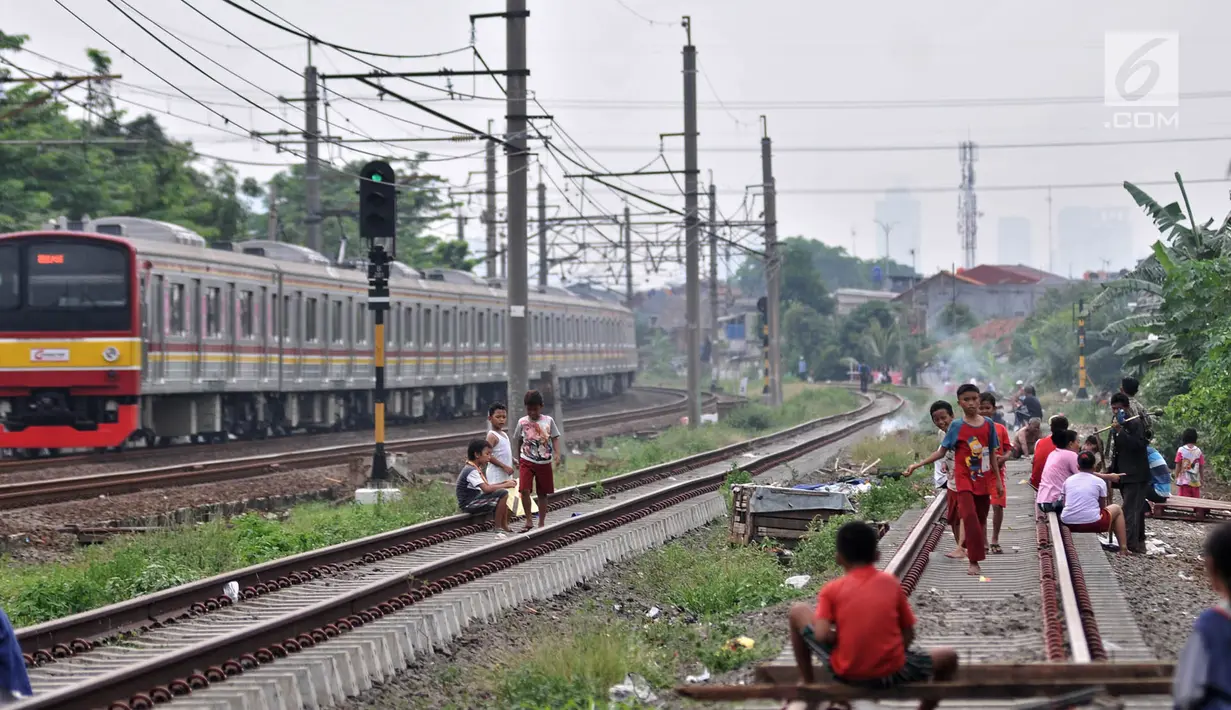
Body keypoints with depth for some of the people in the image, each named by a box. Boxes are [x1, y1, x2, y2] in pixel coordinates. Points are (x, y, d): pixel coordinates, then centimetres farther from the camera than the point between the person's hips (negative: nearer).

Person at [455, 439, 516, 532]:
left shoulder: (475, 469, 14)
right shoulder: (471, 471, -19)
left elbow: (486, 486, 16)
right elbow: (486, 489, -28)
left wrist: (503, 483, 3)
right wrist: (505, 485, -19)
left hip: (474, 501, 11)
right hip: (468, 504, -11)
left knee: (504, 493, 17)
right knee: (503, 493, -21)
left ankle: (504, 526, 11)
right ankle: (498, 527, -16)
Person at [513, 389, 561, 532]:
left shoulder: (548, 421, -1)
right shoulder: (522, 422, 1)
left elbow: (555, 438, 2)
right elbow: (519, 441, 11)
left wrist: (557, 453, -13)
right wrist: (518, 459, 14)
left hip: (544, 462, 0)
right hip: (526, 461, 0)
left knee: (543, 493, 8)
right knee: (524, 490, -17)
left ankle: (542, 523, 18)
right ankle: (529, 521, -5)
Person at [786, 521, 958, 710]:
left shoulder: (832, 589, -3)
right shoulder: (891, 583, 3)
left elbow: (821, 635, -15)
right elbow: (908, 635, 5)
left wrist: (842, 638, 5)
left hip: (846, 673, -1)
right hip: (891, 675, 1)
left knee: (798, 611, 20)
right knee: (949, 657, 28)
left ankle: (808, 684, 25)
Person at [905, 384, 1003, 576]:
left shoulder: (988, 424, 3)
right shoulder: (956, 426, -4)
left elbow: (993, 454, 11)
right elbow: (941, 451, -2)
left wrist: (998, 479, 12)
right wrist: (917, 464, -11)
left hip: (983, 480, 3)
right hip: (964, 479, -3)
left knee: (981, 519, 8)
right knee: (969, 516, -16)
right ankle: (974, 562, -16)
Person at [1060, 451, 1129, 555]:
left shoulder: (1068, 480, 10)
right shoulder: (1099, 482, 3)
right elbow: (1102, 506, 11)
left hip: (1068, 524, 3)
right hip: (1092, 524, -3)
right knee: (1117, 509, 25)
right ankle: (1123, 548, 22)